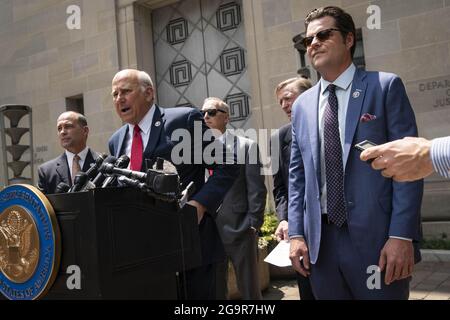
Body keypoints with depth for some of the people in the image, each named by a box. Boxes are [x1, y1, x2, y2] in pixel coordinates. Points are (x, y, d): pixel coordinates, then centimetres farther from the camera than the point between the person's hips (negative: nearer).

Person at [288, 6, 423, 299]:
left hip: (375, 238, -4)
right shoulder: (302, 105, 12)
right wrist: (296, 233, 3)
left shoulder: (386, 87, 0)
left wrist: (402, 235, -14)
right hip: (319, 241, 4)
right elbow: (297, 175, 11)